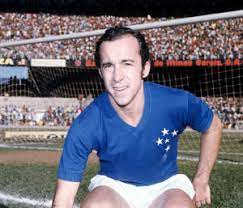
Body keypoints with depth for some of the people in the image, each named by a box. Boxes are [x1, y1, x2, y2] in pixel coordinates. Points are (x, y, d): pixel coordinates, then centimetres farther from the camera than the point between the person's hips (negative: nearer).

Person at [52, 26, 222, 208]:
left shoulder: (178, 103, -21)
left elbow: (214, 126, 2)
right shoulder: (84, 127, -24)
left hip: (166, 184, 0)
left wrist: (201, 180, 3)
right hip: (112, 185, 0)